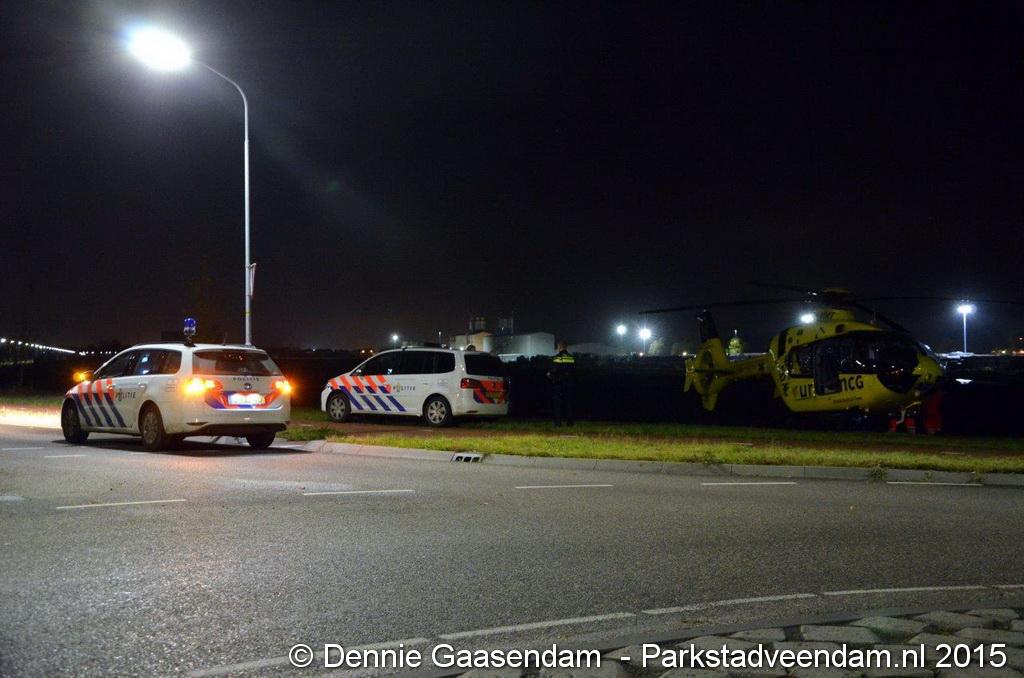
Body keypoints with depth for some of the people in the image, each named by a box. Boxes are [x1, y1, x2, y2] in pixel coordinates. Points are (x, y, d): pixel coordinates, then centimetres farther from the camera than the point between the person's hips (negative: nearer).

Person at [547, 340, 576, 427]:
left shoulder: (556, 358, -10)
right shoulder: (572, 358, 4)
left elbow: (553, 371, -13)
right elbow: (574, 372, 7)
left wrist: (549, 374, 8)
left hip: (558, 383, -4)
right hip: (569, 383, 4)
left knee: (557, 403, 1)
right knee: (568, 402, 9)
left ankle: (558, 422, -4)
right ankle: (569, 422, 6)